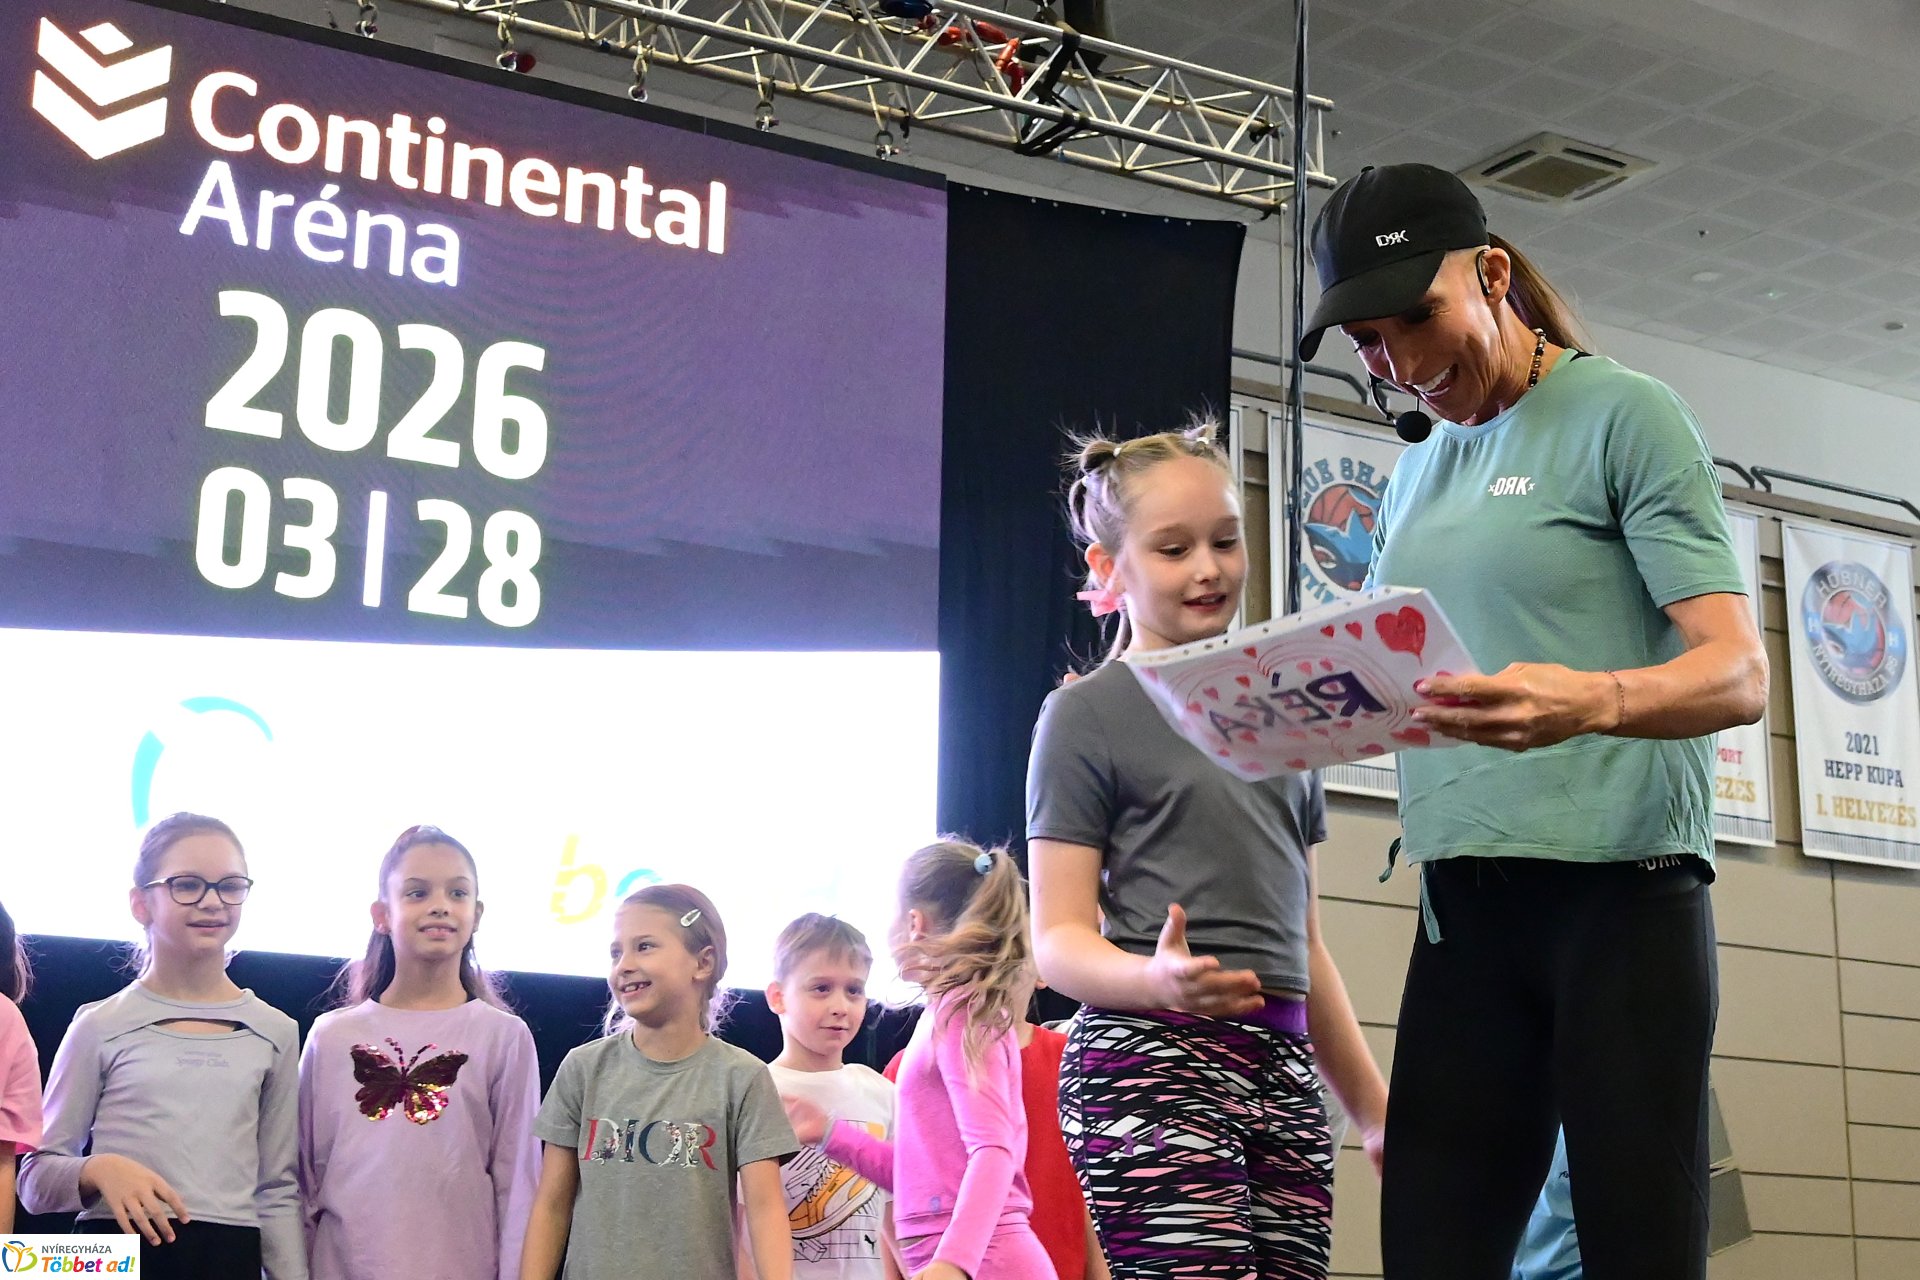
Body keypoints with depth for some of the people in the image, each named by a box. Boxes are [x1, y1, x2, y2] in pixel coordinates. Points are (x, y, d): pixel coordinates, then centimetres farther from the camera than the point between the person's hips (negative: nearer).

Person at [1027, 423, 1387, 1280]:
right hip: (1151, 1060, -6)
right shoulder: (1088, 711, 3)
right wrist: (1157, 979, -25)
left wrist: (1374, 1109, 24)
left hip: (1285, 1074, 6)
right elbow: (1059, 942, -4)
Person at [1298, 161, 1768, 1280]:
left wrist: (1587, 701, -31)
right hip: (1464, 908, 6)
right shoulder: (1417, 477, 19)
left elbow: (1739, 674, -11)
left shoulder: (1623, 414, -1)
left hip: (1620, 893, -5)